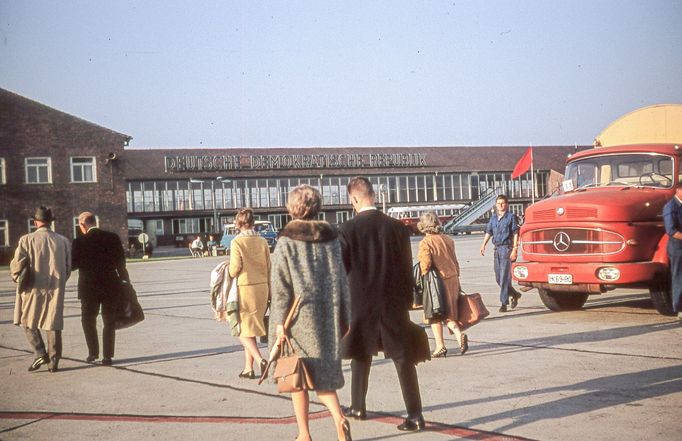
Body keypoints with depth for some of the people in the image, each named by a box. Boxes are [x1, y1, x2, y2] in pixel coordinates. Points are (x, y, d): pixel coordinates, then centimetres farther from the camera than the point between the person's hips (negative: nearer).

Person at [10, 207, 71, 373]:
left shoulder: (27, 240, -8)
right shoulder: (63, 241, 1)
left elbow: (17, 265, -8)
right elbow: (68, 267, 7)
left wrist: (19, 280, 11)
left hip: (33, 289, -2)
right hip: (55, 290, 3)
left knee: (28, 322, 13)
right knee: (53, 325, 8)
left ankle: (40, 353, -1)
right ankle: (53, 361, 9)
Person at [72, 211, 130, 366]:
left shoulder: (79, 242, -11)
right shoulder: (113, 237, -3)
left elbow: (73, 265, -7)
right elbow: (121, 262, 0)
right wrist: (123, 278, 13)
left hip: (89, 287, -2)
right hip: (110, 285, 2)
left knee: (88, 319, 17)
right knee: (109, 322, 9)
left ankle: (93, 352, 11)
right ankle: (107, 356, 6)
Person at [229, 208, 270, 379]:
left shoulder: (237, 242, -12)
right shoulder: (262, 242, 3)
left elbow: (235, 269, -13)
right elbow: (268, 268, 7)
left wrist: (229, 275, 11)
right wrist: (268, 292, 15)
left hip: (245, 288, -5)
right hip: (262, 288, 5)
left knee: (244, 330, 3)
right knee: (251, 328, 15)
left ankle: (260, 360, -16)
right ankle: (248, 368, 18)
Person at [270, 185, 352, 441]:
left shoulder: (287, 241, -7)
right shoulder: (331, 237, 6)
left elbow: (281, 284, -10)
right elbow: (341, 278, 7)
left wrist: (280, 320, -8)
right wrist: (344, 316, 12)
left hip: (300, 315, -4)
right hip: (327, 314, 4)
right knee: (323, 370, 13)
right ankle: (339, 418, -8)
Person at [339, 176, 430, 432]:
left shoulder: (348, 230, -10)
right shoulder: (397, 227, -4)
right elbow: (407, 268, 1)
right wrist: (407, 300, 10)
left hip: (361, 303, -1)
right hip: (394, 303, 1)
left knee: (361, 356, 18)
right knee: (404, 359, 2)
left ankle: (358, 407, 29)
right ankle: (415, 415, -3)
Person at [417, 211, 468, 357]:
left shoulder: (425, 243, -11)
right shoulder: (447, 240, 8)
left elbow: (425, 265, -18)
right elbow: (455, 262, 13)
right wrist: (456, 282, 20)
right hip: (452, 280, 6)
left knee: (435, 315, 7)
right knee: (448, 314, 16)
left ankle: (440, 346, 8)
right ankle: (459, 334, -7)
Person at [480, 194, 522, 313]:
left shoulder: (511, 217, -3)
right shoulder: (493, 218, 14)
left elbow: (515, 233, -6)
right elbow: (488, 232, 17)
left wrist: (515, 249, -14)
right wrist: (483, 245, 3)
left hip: (506, 248, -7)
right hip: (497, 249, 7)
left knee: (505, 277, -8)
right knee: (498, 277, 10)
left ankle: (503, 303, -6)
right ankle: (514, 294, 29)